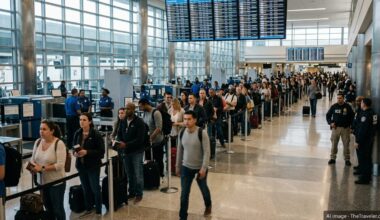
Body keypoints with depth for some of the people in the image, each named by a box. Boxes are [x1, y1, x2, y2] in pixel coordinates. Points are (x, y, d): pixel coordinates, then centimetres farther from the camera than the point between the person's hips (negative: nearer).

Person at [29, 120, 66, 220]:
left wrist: (42, 168, -26)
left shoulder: (59, 144, -18)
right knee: (47, 208, 19)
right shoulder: (38, 142, 1)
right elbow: (33, 159, 11)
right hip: (42, 182, 6)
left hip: (56, 182, -6)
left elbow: (60, 165, -22)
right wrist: (33, 167, -11)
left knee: (57, 208, 8)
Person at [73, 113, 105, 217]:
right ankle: (89, 208, 33)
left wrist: (87, 152, -23)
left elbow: (101, 151, -14)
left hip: (93, 166, -5)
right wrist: (75, 153, -10)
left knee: (95, 189, 5)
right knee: (85, 188, 16)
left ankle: (98, 211, 20)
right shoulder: (77, 133, 1)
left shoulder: (96, 134, -13)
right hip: (81, 165, 5)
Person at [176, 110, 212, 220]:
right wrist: (178, 166, 10)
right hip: (186, 167, 3)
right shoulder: (182, 133, -4)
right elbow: (180, 150, 7)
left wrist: (204, 168, -22)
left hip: (200, 167, -3)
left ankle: (208, 206, 50)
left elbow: (207, 152, -19)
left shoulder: (202, 133, -20)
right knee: (184, 193, 1)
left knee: (203, 188, 21)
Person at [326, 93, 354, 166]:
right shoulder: (334, 106, 0)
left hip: (345, 128, -1)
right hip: (335, 127, 1)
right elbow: (328, 115, 9)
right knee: (334, 143, 5)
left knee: (346, 144, 3)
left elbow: (352, 117, 6)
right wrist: (330, 123, -6)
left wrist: (350, 126, -2)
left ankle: (347, 159, 13)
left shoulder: (348, 107, -2)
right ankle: (333, 158, 16)